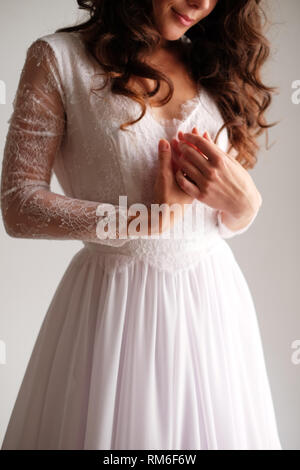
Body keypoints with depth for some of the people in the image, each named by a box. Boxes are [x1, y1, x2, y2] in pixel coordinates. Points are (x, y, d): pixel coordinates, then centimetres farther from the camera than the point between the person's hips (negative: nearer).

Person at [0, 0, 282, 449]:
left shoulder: (212, 67, 10)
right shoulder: (58, 57, -4)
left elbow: (232, 223, 14)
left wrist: (244, 198, -10)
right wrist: (148, 219, -15)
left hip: (213, 295, 5)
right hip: (117, 302, -4)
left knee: (214, 429, 15)